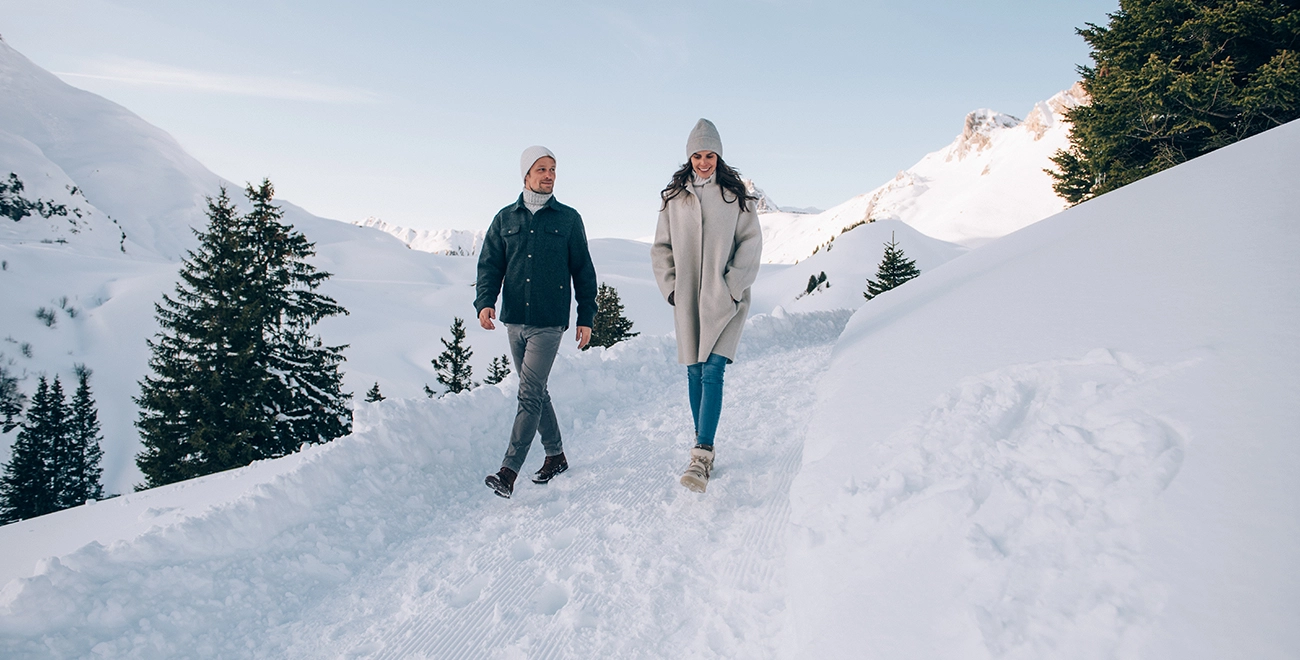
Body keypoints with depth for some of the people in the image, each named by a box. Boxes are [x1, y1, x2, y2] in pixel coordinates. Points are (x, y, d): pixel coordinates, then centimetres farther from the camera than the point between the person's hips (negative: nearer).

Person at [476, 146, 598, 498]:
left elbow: (583, 271, 7)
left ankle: (509, 471, -10)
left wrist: (586, 317, 4)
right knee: (536, 391, 12)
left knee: (530, 393, -10)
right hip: (515, 321, 4)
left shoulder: (569, 219, 4)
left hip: (549, 323, -4)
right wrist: (485, 301, -11)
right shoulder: (505, 219, 10)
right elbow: (490, 265, 7)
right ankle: (555, 455, 28)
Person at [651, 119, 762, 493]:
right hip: (687, 300, 3)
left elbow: (751, 242, 1)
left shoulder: (736, 195, 2)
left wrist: (733, 287, -8)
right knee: (694, 373, 9)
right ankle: (703, 443, 22)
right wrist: (670, 287, 1)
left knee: (712, 372, -12)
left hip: (724, 298, -3)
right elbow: (661, 247, 12)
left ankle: (701, 457, -15)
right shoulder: (673, 197, 8)